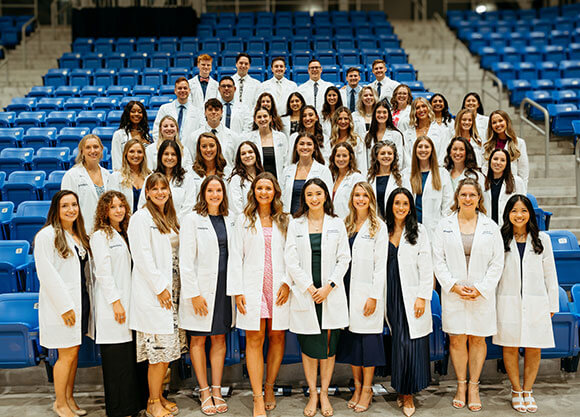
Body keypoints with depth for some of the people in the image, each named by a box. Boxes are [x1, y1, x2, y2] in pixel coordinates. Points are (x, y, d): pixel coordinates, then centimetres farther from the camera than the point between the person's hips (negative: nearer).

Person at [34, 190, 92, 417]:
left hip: (80, 300, 7)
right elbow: (46, 273, -16)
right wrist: (64, 305, -18)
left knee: (74, 352, 13)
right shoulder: (47, 235, -10)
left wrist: (85, 301, 11)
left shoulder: (79, 235, 13)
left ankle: (69, 398, 26)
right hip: (61, 303, -7)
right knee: (67, 354, -2)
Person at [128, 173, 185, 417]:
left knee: (169, 347, 9)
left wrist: (172, 287, 12)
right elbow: (142, 256, -13)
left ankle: (159, 396, 22)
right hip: (153, 293, -7)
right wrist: (160, 287, -15)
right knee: (160, 346, -6)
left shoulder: (170, 218, 17)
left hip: (171, 289, 7)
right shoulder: (141, 218, -6)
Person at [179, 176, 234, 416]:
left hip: (223, 287, 4)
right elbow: (186, 260, -9)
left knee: (219, 339, 9)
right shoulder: (192, 219, -3)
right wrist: (194, 293, -14)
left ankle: (217, 391, 17)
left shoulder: (228, 221, 11)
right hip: (201, 289, -4)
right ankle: (204, 392, 14)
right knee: (198, 340, 4)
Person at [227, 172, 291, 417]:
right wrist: (237, 291, -3)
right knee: (254, 339, -3)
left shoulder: (284, 221, 9)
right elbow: (236, 257, 4)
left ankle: (269, 388, 23)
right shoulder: (244, 220, 7)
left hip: (279, 286, 1)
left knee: (277, 336, 5)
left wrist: (288, 282, -6)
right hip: (253, 285, -1)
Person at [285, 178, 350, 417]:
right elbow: (291, 261, 0)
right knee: (309, 346, 4)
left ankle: (324, 393, 18)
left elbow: (344, 259, 3)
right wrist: (309, 288, -8)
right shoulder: (295, 224, 5)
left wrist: (328, 287, -8)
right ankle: (312, 394, 18)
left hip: (331, 295, 0)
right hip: (305, 295, 0)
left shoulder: (337, 224, 6)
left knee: (329, 346, 4)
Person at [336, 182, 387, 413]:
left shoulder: (379, 227, -2)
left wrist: (374, 296, -12)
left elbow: (380, 264, -6)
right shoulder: (345, 225, 11)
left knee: (368, 338, 0)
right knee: (351, 337, 8)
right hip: (347, 288, 4)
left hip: (367, 290, -4)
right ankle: (357, 386, 20)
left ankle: (367, 389, 11)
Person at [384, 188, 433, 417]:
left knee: (410, 342, -4)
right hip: (391, 296, 2)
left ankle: (408, 394, 7)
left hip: (412, 297, -2)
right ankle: (401, 391, 16)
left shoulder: (419, 231, 2)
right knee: (398, 343, 3)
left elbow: (426, 267, -2)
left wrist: (422, 297, -9)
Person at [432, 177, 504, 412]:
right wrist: (454, 286, -10)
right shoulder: (444, 226, 4)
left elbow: (497, 263, 1)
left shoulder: (490, 227, 4)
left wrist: (480, 289, -8)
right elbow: (438, 261, 1)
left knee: (478, 339, 7)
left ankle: (474, 386, 21)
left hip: (482, 295, 0)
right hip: (453, 294, 0)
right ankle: (461, 386, 20)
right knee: (456, 340, 4)